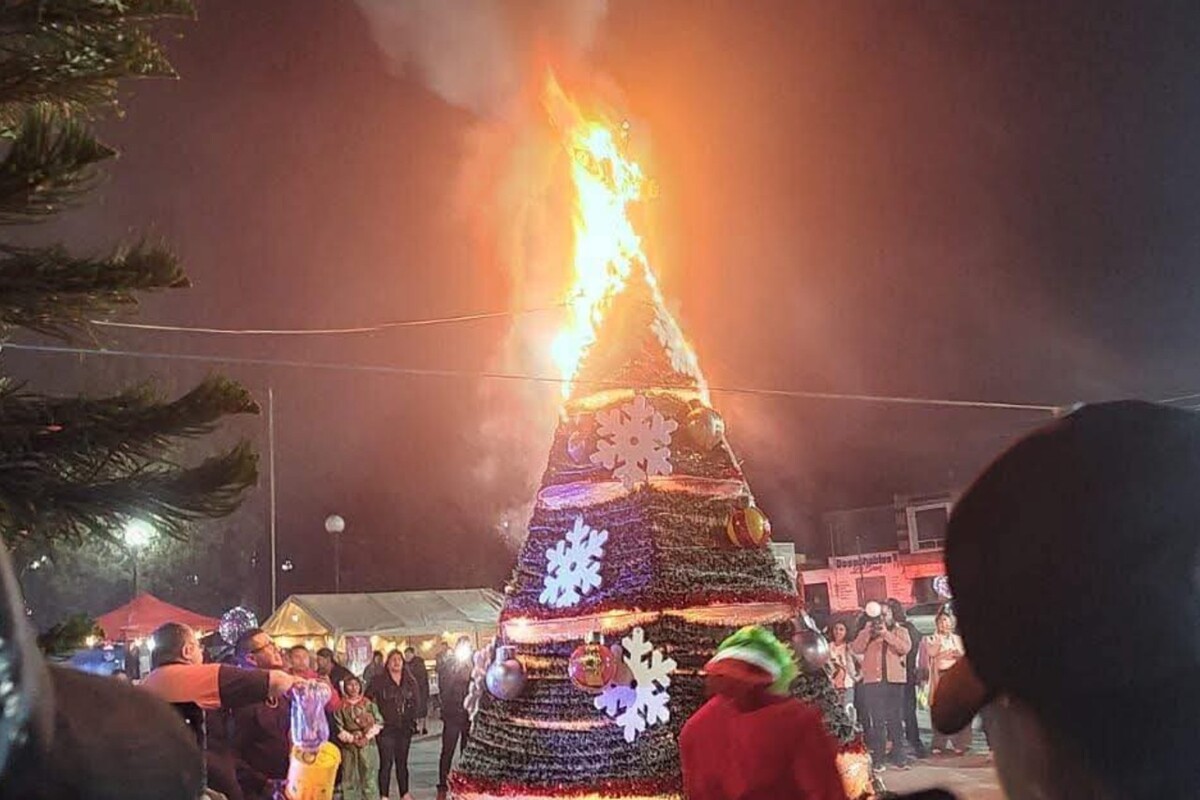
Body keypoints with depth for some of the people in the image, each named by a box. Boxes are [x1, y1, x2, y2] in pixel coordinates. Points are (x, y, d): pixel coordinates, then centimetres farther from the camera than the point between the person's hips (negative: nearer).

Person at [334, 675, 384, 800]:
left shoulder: (369, 704, 4)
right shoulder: (341, 707, 2)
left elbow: (379, 722, 2)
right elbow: (338, 727, -2)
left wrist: (367, 736, -8)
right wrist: (351, 738, -10)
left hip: (368, 744, 0)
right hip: (348, 746, 0)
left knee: (369, 777, -2)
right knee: (349, 778, 4)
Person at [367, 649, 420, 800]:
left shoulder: (410, 681, 9)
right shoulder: (379, 680, -3)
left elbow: (416, 701, 12)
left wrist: (412, 720, 6)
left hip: (405, 728, 4)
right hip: (386, 728, -4)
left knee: (402, 762, 11)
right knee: (386, 762, -6)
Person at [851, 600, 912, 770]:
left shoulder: (900, 632, 13)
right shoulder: (868, 632, 16)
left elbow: (905, 648, -8)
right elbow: (856, 649, -1)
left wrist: (886, 633, -15)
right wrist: (869, 630, -10)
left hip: (895, 681, 0)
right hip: (873, 681, 0)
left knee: (896, 720, -1)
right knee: (877, 722, -2)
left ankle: (899, 757, 3)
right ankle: (878, 759, 0)